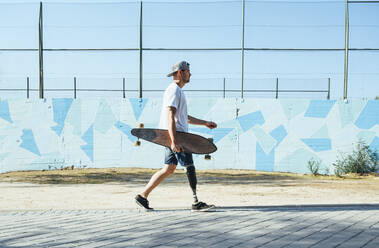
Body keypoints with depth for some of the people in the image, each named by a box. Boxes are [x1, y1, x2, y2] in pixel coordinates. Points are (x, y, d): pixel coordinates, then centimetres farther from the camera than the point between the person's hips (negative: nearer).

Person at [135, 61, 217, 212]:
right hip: (176, 134, -10)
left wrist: (205, 123, 28)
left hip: (173, 135, 10)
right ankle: (196, 203, -1)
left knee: (169, 169, 10)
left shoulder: (178, 91, 23)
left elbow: (185, 117, 30)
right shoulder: (174, 90, -10)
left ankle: (143, 196, 12)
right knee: (190, 167, -6)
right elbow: (170, 116, -21)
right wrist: (174, 141, -27)